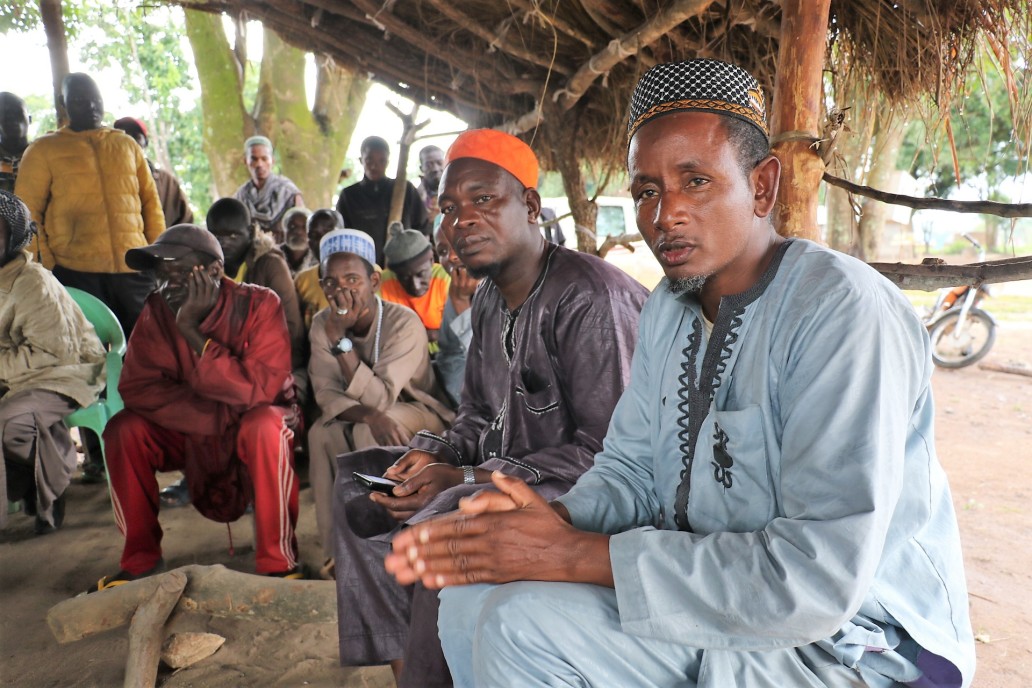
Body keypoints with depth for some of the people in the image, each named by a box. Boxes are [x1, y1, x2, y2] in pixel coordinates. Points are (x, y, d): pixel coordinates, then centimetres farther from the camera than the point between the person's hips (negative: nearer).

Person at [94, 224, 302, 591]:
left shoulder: (259, 304, -21)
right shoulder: (157, 310, -10)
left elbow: (257, 389, -30)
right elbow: (137, 388, -17)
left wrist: (191, 330, -34)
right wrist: (217, 417, -27)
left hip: (255, 425, -4)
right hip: (193, 432, 4)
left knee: (264, 426, -35)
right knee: (124, 430, -18)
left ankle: (278, 561, -20)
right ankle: (141, 559, -1)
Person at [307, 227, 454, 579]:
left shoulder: (404, 323, -26)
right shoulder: (323, 323, -9)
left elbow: (378, 399, -32)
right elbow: (326, 394, -15)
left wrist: (340, 338, -37)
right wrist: (368, 414, -36)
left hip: (419, 412, -4)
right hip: (367, 416, 5)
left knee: (368, 433, -33)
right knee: (321, 434, -24)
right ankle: (337, 547, -13)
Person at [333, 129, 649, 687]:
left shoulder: (591, 297, -21)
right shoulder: (489, 300, 9)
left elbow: (608, 448, -24)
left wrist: (468, 480, -25)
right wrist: (433, 453, -5)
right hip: (504, 474, 10)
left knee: (443, 524, -34)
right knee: (357, 478, 8)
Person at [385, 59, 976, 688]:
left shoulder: (845, 311, -23)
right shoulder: (670, 307, 4)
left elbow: (819, 577, -29)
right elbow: (632, 467, 7)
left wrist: (576, 555, -26)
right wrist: (560, 520, -16)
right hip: (705, 590, 7)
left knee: (520, 626, -21)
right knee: (475, 601, -6)